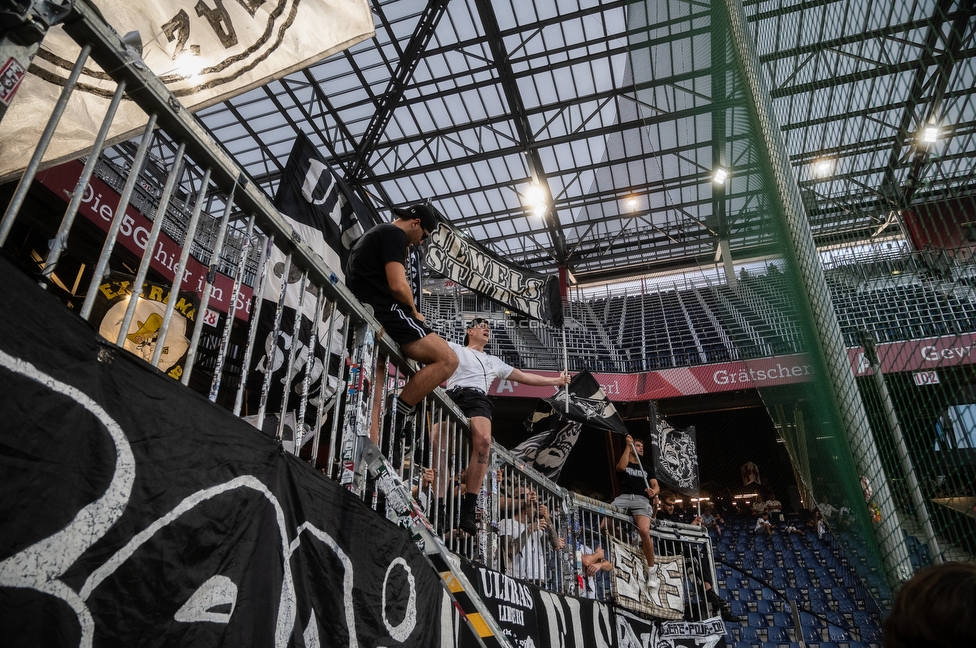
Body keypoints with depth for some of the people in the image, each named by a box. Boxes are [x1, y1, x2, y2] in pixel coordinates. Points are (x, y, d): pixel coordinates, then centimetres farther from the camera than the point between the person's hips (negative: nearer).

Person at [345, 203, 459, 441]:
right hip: (384, 312, -11)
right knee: (448, 360, -14)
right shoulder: (394, 234, -2)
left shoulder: (372, 234, 30)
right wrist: (414, 311, 3)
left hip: (362, 316, 11)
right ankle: (400, 410, -10)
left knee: (373, 386, 8)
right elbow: (397, 285, -15)